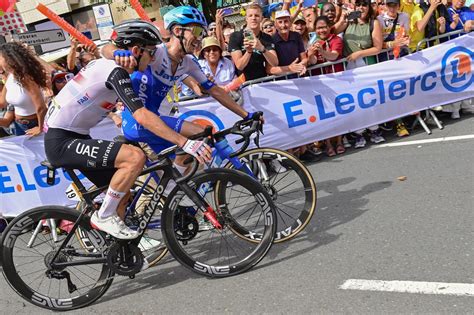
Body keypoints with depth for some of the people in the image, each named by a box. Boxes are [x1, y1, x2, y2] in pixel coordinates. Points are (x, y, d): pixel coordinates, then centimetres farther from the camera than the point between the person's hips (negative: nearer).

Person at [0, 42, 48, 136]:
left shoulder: (25, 78, -26)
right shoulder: (9, 77, -2)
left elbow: (41, 107, -28)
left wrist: (40, 128, -16)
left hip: (34, 124, -7)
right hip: (18, 125, 7)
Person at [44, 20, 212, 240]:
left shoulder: (106, 63, 10)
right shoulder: (116, 72, -20)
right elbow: (143, 116, -30)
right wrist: (185, 143, -32)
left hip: (71, 138, 10)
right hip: (61, 142, -10)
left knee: (122, 190, 10)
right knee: (135, 157, -25)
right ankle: (104, 216, -8)